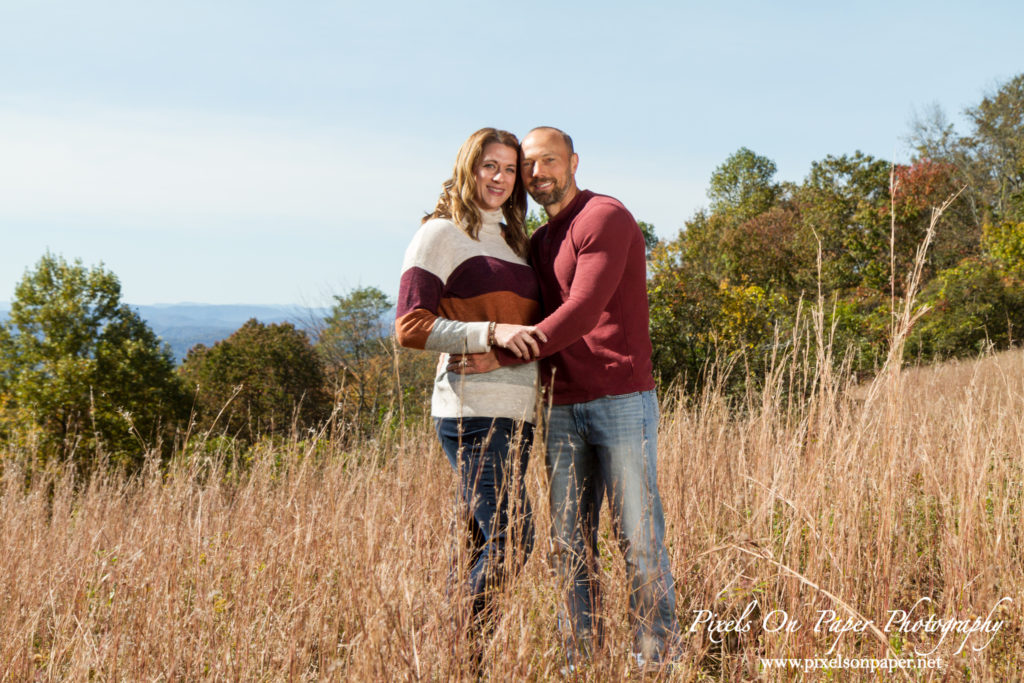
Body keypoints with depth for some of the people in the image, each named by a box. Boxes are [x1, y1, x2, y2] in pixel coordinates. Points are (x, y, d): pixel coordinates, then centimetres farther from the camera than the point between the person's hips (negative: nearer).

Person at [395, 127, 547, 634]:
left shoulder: (511, 241, 22)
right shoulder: (441, 235, -1)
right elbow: (410, 327, -11)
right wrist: (492, 333, -19)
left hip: (516, 414, 8)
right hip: (473, 409, -8)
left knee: (482, 545, 8)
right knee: (510, 540, -14)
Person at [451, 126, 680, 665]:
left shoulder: (605, 218, -8)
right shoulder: (538, 243, 18)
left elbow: (582, 311, -18)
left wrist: (502, 357, -18)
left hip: (621, 400, -7)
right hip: (563, 409, 7)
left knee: (639, 539, -3)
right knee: (570, 541, 6)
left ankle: (658, 658, 6)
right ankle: (581, 661, 12)